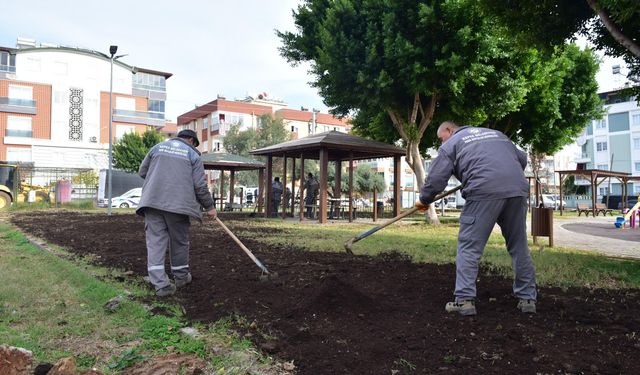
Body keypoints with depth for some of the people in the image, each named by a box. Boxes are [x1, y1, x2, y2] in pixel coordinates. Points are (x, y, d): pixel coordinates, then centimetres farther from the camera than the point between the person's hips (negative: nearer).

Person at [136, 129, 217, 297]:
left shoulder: (158, 147, 17)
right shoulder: (193, 154, 8)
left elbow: (142, 172, 21)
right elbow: (200, 185, 0)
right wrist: (209, 206, 9)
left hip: (152, 200, 2)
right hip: (178, 203, -2)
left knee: (155, 240, 1)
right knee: (179, 241, 13)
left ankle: (160, 283, -5)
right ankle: (181, 277, 27)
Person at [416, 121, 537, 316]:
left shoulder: (451, 144, 14)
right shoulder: (496, 133, 31)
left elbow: (435, 179, 7)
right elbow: (522, 158, 30)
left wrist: (424, 200, 22)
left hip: (484, 191, -5)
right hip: (518, 190, 6)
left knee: (469, 246, 2)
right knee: (519, 246, 15)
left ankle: (465, 299, 0)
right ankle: (527, 298, 21)